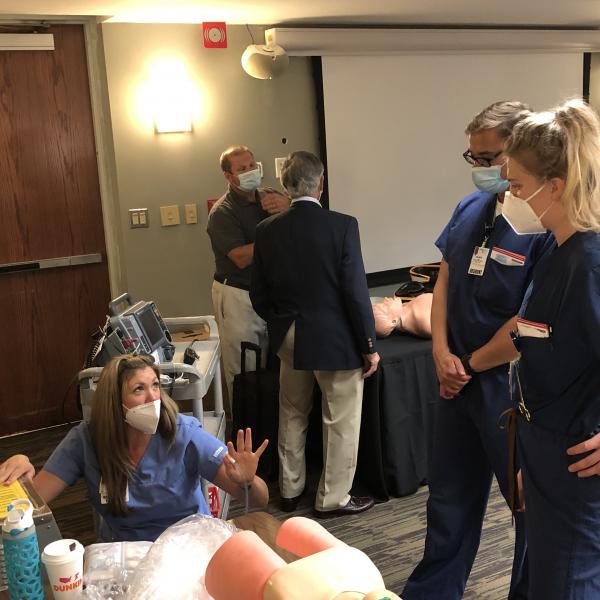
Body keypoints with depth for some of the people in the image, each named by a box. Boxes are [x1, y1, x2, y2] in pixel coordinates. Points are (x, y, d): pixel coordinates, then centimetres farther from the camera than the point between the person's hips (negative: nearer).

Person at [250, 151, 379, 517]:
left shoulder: (268, 230, -3)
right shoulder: (342, 225, -15)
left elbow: (259, 295, 2)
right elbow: (356, 292, -16)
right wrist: (369, 346, -6)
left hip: (289, 339, 5)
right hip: (336, 339, -5)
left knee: (293, 416, 21)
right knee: (341, 422, 11)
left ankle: (290, 490, 35)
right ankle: (333, 498, 22)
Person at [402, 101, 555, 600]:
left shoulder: (547, 223, -19)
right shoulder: (471, 209, 4)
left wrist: (474, 365, -9)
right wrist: (442, 353, -2)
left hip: (512, 387, -7)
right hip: (459, 378, 7)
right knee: (450, 495, 21)